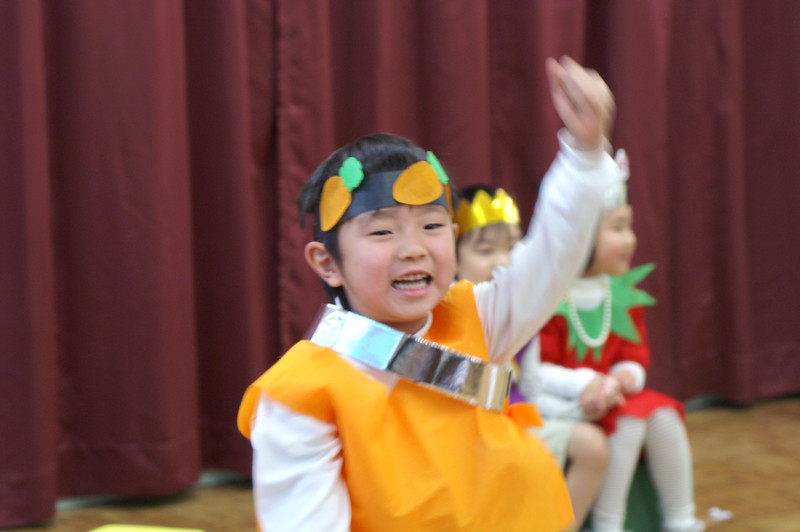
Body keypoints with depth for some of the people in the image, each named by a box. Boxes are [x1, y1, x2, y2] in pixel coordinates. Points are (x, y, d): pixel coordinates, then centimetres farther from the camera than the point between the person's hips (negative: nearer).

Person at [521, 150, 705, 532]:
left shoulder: (622, 293, 6)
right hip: (562, 403, -7)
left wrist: (627, 375, -15)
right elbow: (532, 371, -19)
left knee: (663, 414, -16)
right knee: (627, 420, -28)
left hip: (610, 394, 7)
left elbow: (636, 353, 10)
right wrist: (582, 384, -29)